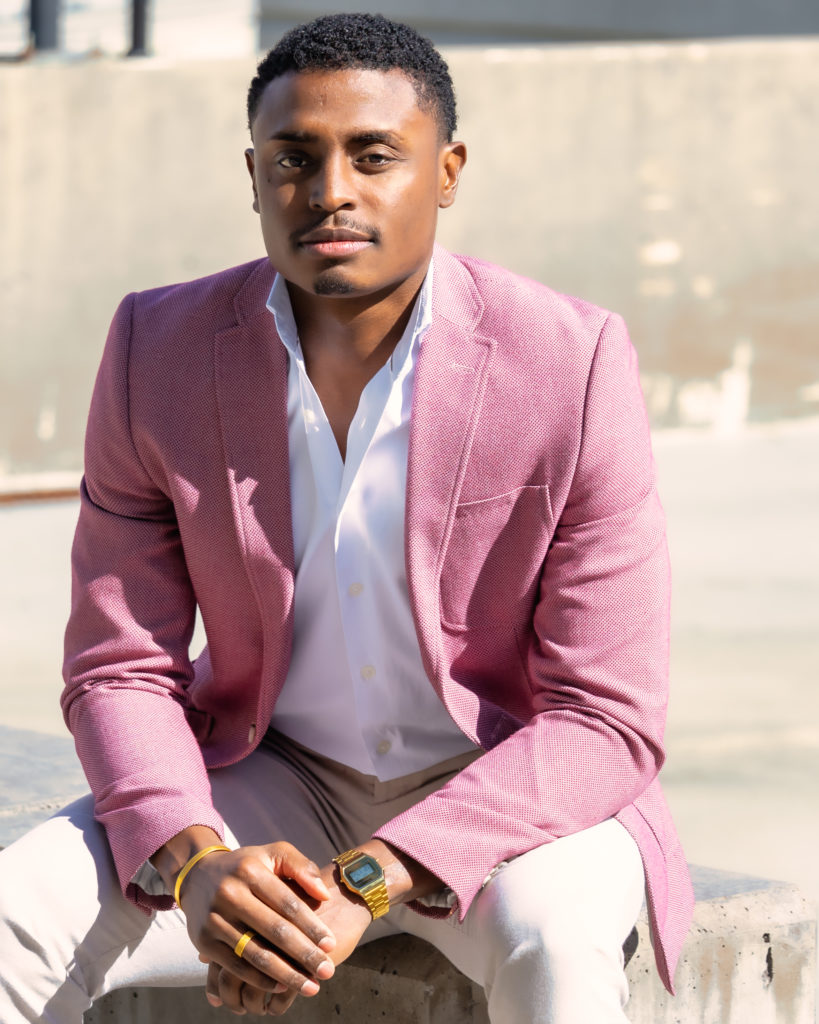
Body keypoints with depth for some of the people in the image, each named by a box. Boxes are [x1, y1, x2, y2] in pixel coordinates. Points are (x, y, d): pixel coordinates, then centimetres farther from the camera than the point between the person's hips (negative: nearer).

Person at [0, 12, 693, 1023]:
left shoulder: (570, 367, -18)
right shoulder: (158, 353, -9)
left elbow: (605, 723, -17)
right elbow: (121, 671, -4)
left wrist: (369, 883, -29)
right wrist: (195, 863, -25)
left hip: (512, 792, -2)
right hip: (274, 784, 3)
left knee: (551, 939, -37)